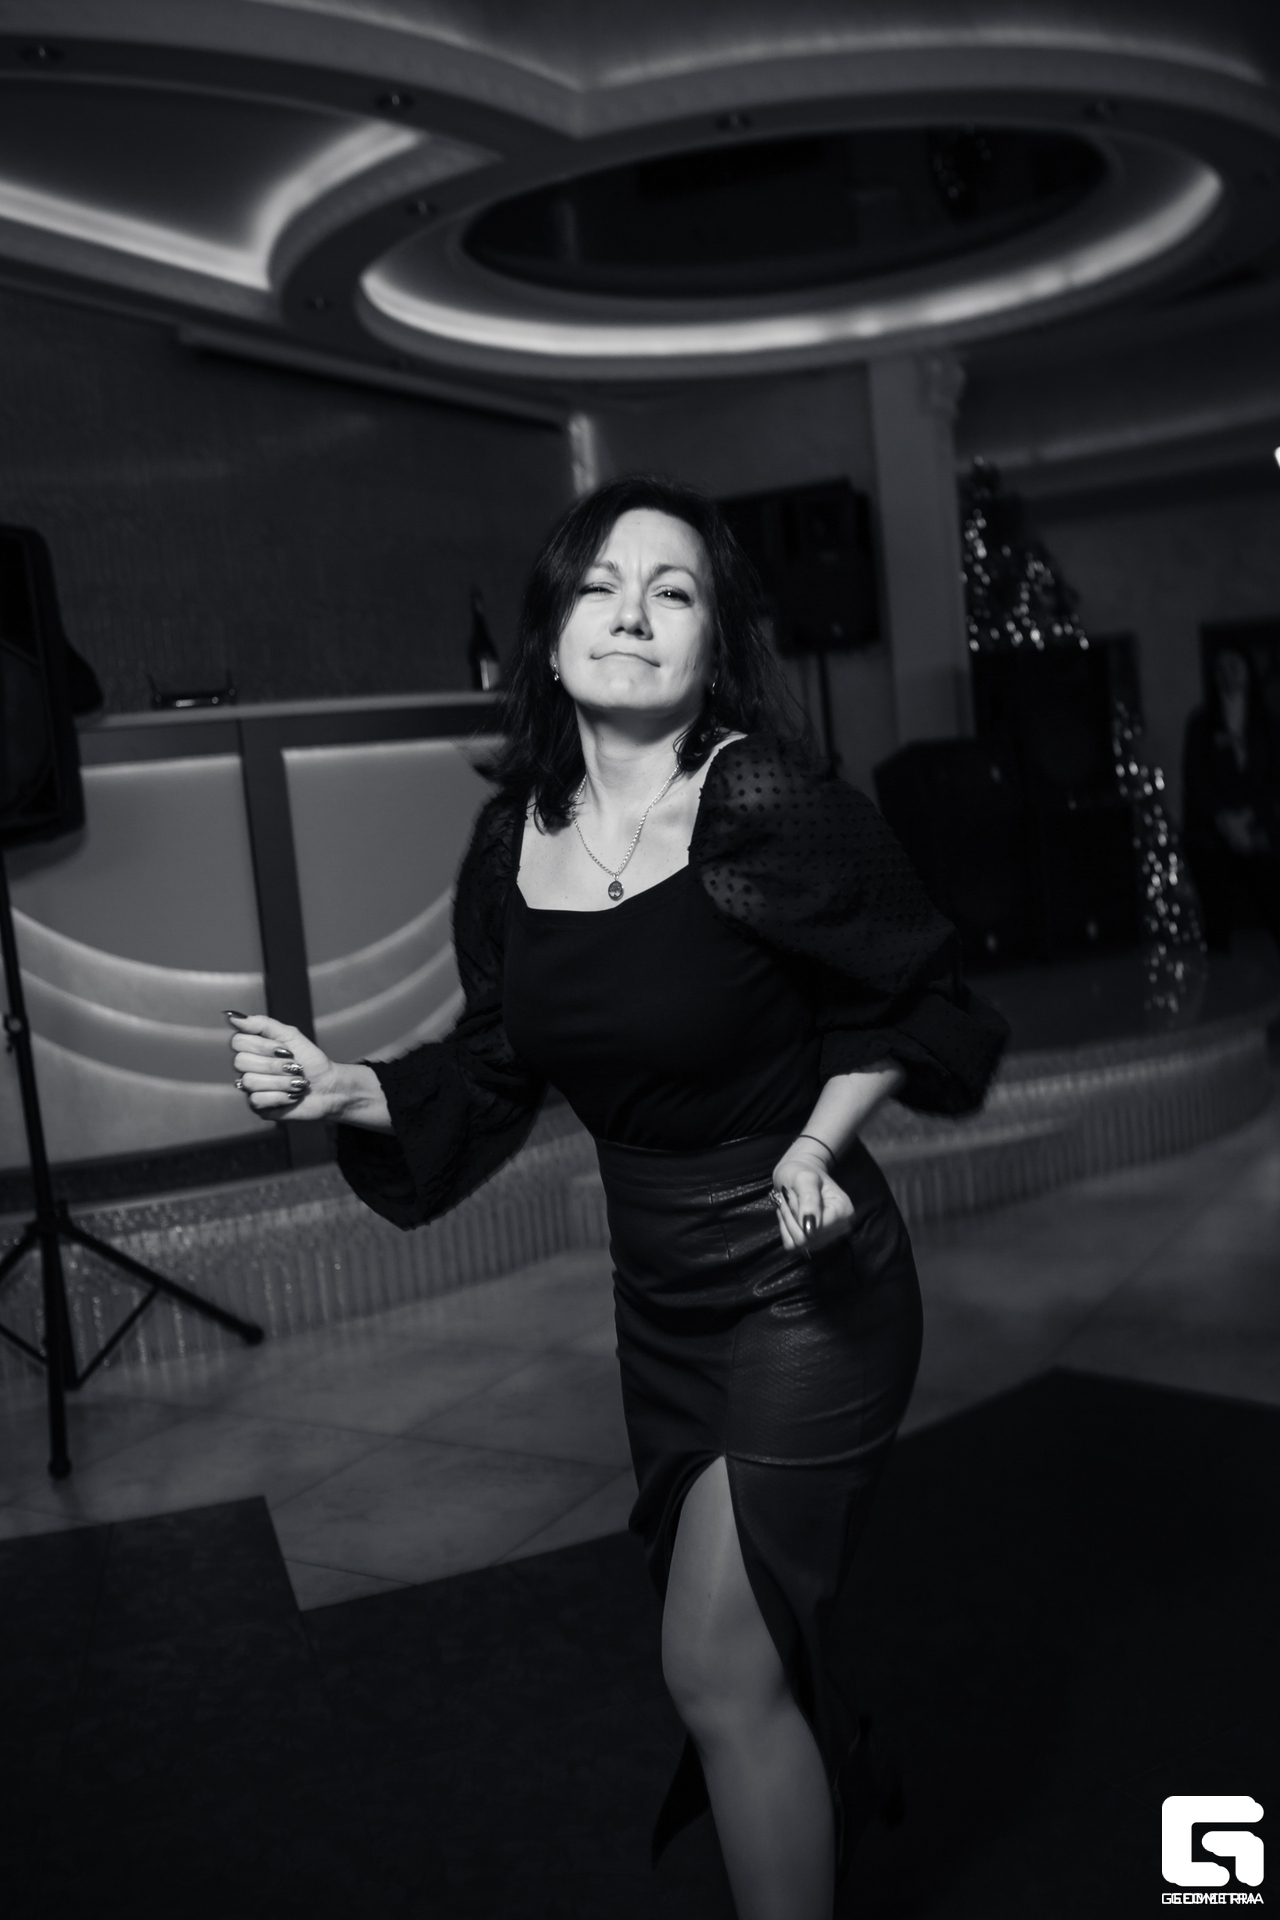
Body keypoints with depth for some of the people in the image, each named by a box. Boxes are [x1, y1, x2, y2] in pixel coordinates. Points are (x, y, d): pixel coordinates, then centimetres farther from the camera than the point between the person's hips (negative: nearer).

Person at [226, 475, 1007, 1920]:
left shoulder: (772, 815, -22)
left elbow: (919, 1003, -9)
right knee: (770, 1615, 27)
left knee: (717, 1666, 0)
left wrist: (816, 1143, -22)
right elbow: (493, 1078, 3)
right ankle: (836, 1792, 59)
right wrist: (339, 1088, -12)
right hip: (656, 1290, 6)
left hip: (800, 1282, -6)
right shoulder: (513, 842, -4)